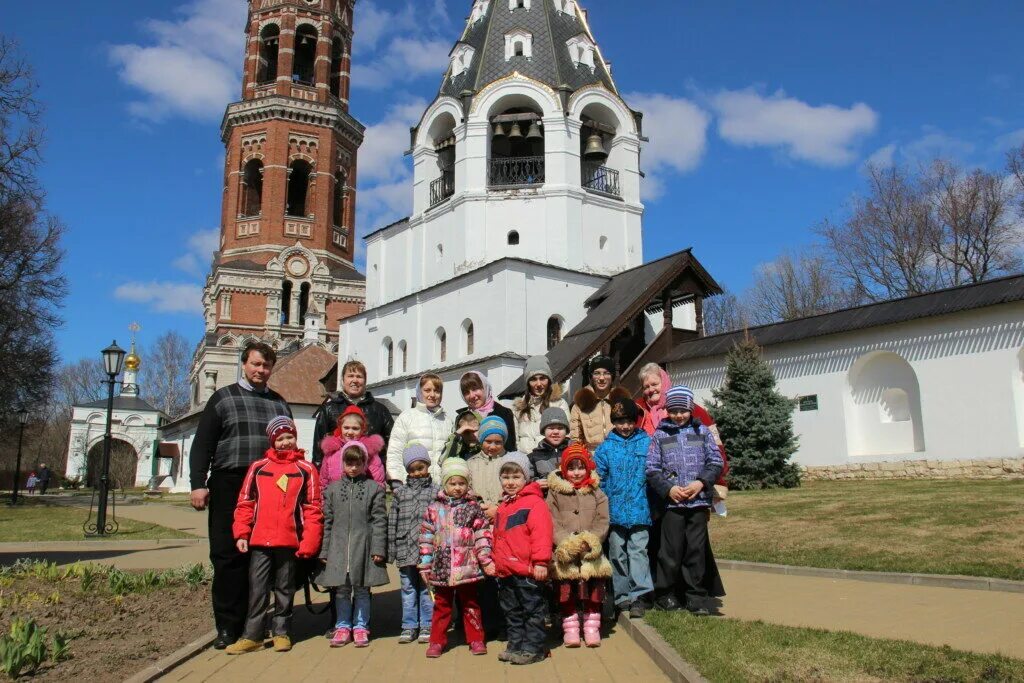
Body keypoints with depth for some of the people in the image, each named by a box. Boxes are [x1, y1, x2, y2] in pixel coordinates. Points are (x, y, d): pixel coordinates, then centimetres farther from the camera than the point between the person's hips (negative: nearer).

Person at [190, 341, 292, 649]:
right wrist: (198, 484, -7)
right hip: (229, 488, -2)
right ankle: (228, 626, 7)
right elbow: (202, 445, 4)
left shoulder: (280, 404, 18)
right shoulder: (223, 398, 9)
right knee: (227, 556, -1)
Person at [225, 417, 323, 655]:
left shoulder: (306, 469, 1)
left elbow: (313, 508, -1)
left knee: (285, 590, 11)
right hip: (259, 541, 1)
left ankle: (281, 632, 22)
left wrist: (309, 542, -8)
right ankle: (252, 635, 14)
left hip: (290, 542, -1)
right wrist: (241, 534, 0)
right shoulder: (258, 467, 6)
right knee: (257, 589, 5)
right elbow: (245, 503, 8)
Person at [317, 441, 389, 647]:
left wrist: (378, 549, -7)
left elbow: (379, 521, 0)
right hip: (339, 547, 2)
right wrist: (324, 551, 6)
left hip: (363, 548, -2)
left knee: (361, 589, 7)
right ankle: (343, 627, 22)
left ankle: (360, 627, 19)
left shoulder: (374, 488, 2)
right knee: (341, 590, 9)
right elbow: (327, 521, 9)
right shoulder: (332, 489, 8)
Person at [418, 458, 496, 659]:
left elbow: (482, 535, -1)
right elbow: (426, 537, 4)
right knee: (441, 605, 10)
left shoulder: (473, 508, 0)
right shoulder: (434, 508, 3)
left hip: (467, 567, -1)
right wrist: (425, 564, 2)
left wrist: (486, 561, -6)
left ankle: (476, 639, 22)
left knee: (470, 604, 10)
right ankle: (437, 641, 20)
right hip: (441, 567, 1)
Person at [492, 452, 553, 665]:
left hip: (527, 570, -8)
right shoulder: (503, 506, 17)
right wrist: (496, 562, 24)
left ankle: (533, 649, 9)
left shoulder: (534, 502, -10)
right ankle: (516, 645, 27)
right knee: (512, 612, 16)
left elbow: (541, 533, -16)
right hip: (506, 572, 8)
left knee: (533, 610, 1)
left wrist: (540, 562, -20)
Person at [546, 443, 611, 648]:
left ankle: (591, 626, 5)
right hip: (565, 551, -1)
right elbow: (553, 523, -2)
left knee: (594, 585, -8)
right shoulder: (555, 493, 8)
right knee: (566, 587, -8)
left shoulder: (597, 493, 13)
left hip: (591, 552, 1)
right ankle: (570, 627, 4)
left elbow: (602, 522, 3)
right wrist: (567, 543, -16)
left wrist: (589, 542, -14)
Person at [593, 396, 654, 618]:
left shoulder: (647, 443, 3)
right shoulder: (605, 447, 4)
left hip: (640, 510, -2)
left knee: (638, 550, -6)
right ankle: (622, 596, 18)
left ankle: (639, 596, -5)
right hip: (614, 510, 2)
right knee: (617, 554, 9)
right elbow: (599, 479, 6)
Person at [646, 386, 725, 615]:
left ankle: (697, 597, 15)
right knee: (672, 550, 0)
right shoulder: (660, 435, 6)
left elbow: (716, 462, 6)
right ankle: (665, 595, 14)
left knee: (697, 549, 5)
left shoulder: (702, 431, 9)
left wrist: (701, 482, -9)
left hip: (699, 500, 1)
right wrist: (668, 488, -11)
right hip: (671, 502, -1)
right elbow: (652, 469, 2)